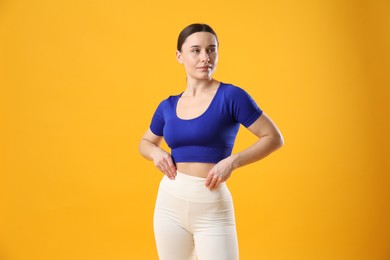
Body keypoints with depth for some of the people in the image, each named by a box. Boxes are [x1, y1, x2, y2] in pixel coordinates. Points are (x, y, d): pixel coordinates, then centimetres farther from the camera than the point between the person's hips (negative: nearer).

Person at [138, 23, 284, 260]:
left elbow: (274, 138, -6)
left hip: (212, 208, -4)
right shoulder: (168, 106, 5)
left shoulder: (231, 96, -8)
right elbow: (145, 142, 22)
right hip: (170, 203, 4)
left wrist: (233, 162, -17)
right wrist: (156, 153, 0)